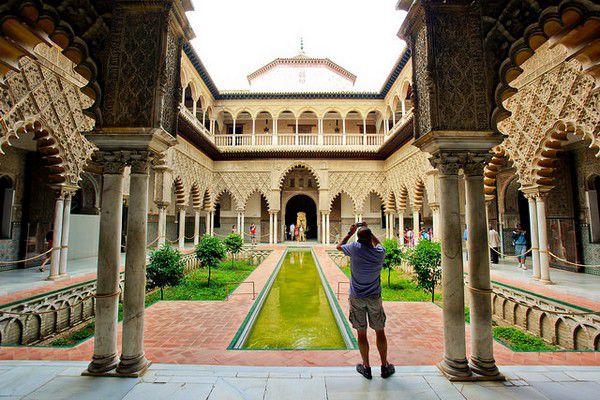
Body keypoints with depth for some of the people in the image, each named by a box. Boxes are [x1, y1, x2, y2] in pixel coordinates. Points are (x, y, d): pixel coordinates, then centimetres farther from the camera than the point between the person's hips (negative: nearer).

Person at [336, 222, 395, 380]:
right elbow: (378, 243, 19)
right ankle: (385, 367, 26)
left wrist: (350, 233, 14)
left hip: (357, 298, -1)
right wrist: (368, 231, 20)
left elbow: (339, 247, 7)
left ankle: (366, 367, 21)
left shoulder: (355, 248, -13)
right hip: (374, 297, 2)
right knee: (380, 332, 15)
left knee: (361, 333, 9)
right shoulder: (380, 253, -7)